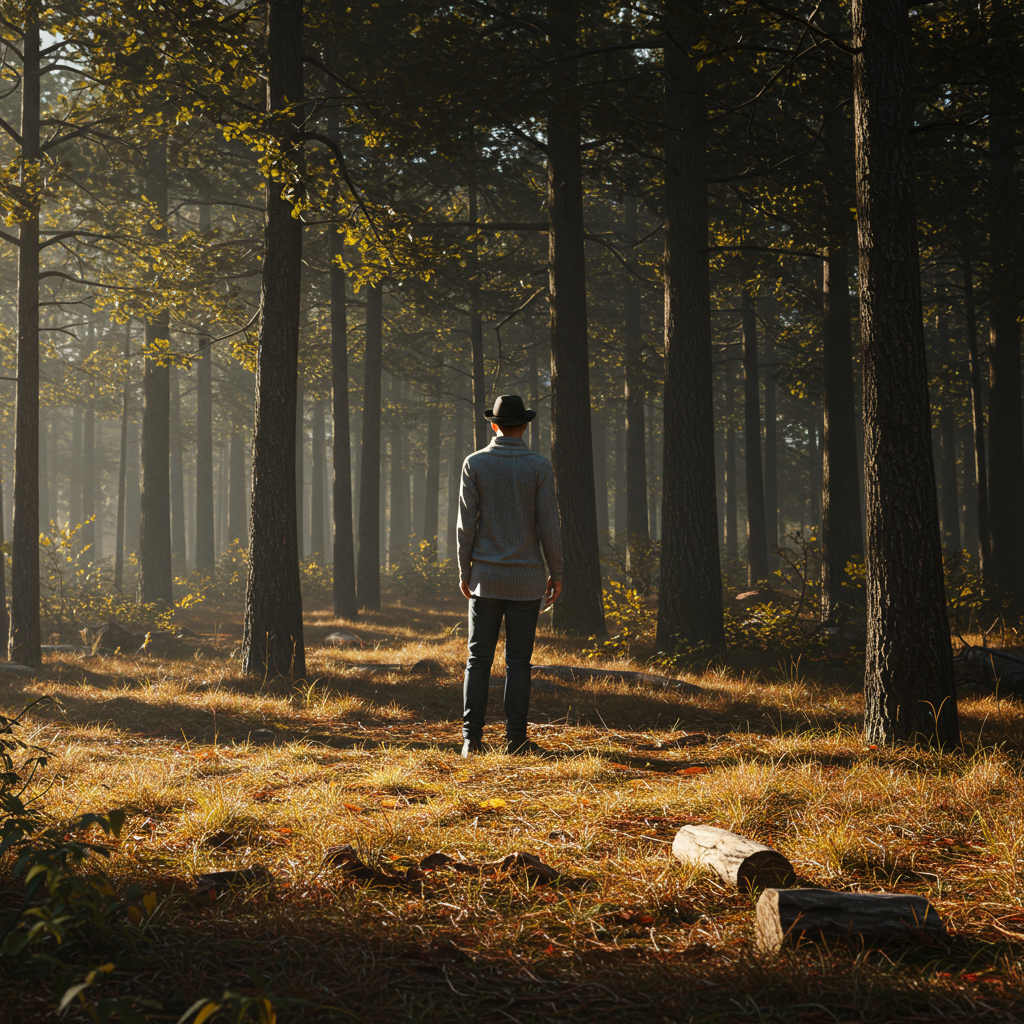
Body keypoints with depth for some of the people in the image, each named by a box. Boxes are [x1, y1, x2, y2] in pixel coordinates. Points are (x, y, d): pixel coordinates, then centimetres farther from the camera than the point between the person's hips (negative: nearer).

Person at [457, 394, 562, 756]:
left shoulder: (475, 464, -1)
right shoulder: (539, 466, -4)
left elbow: (466, 523, -3)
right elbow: (549, 525, -6)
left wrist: (464, 572, 5)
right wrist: (556, 573, 3)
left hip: (486, 577, 1)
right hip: (526, 578, -1)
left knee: (479, 659, 5)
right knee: (518, 661, 3)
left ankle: (472, 738, 1)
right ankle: (515, 739, 2)